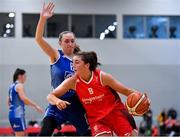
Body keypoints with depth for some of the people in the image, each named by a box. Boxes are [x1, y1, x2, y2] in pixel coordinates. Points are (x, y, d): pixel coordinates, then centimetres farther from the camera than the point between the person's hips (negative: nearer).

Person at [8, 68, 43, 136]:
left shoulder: (12, 86, 19)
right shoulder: (19, 85, -8)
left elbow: (9, 102, 24)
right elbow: (24, 98, -23)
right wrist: (36, 106, -21)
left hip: (12, 113, 10)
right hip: (18, 114, -10)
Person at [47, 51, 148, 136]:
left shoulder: (102, 77, -18)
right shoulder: (72, 82, -13)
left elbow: (126, 91, -9)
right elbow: (50, 96, -10)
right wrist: (57, 101, -34)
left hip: (115, 112, 0)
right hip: (96, 118, 1)